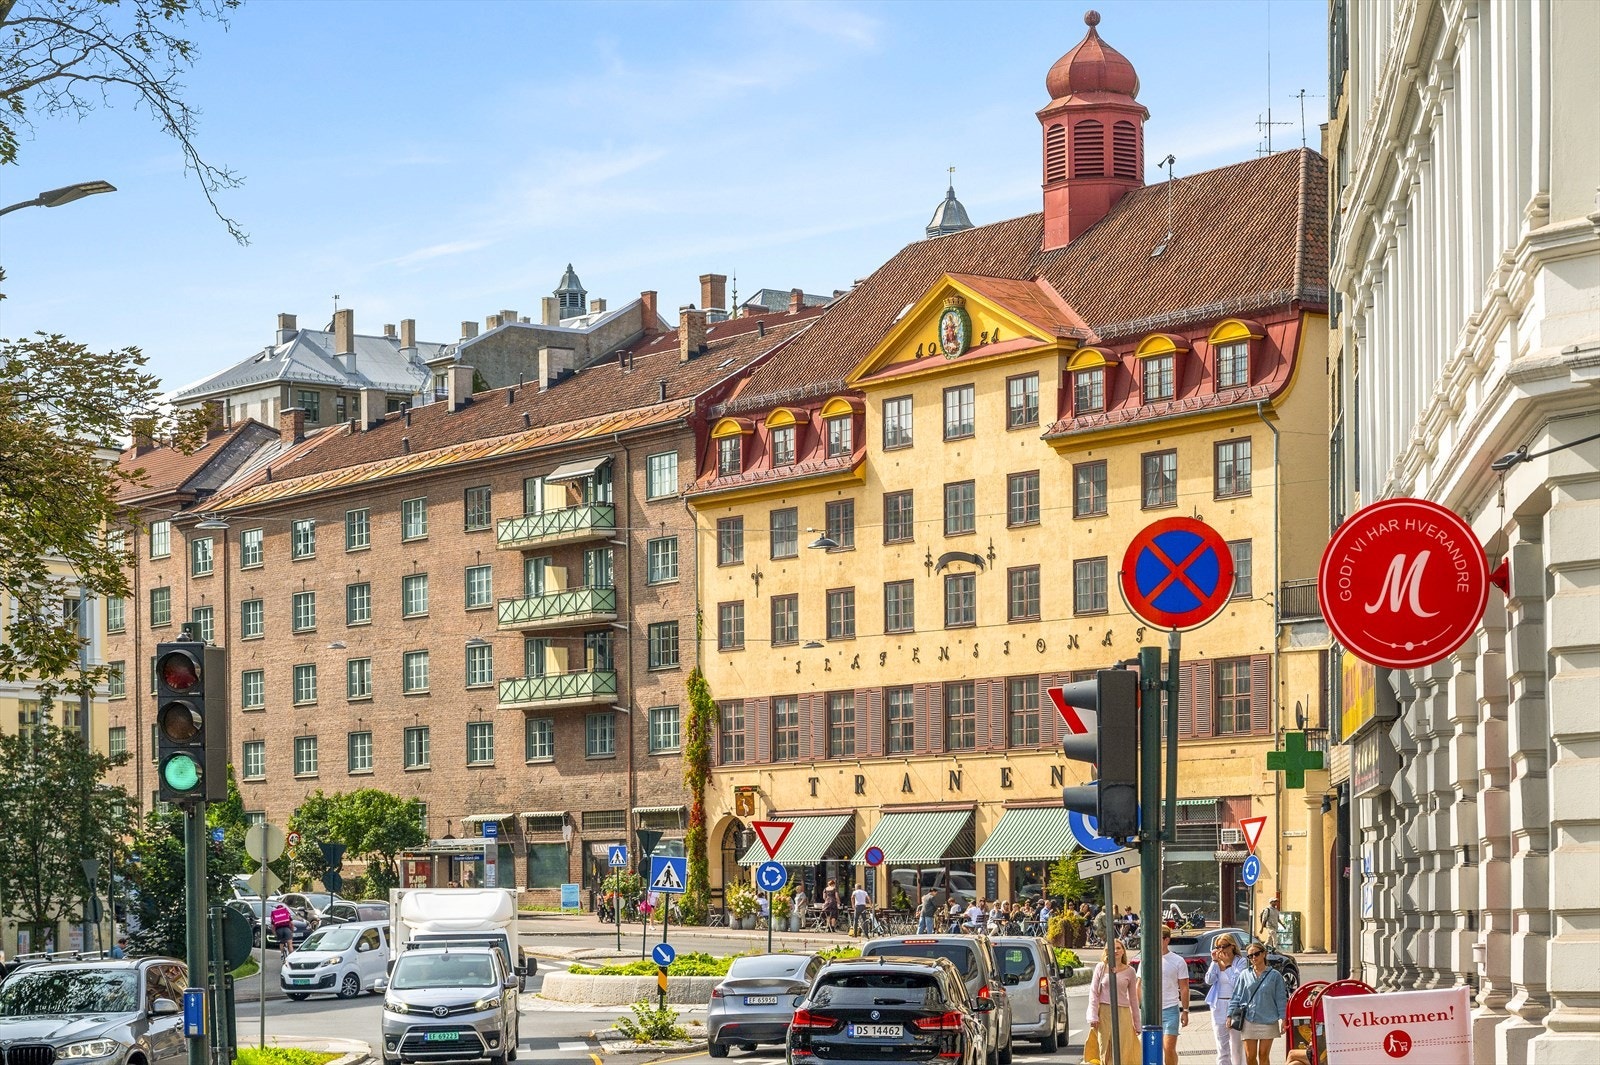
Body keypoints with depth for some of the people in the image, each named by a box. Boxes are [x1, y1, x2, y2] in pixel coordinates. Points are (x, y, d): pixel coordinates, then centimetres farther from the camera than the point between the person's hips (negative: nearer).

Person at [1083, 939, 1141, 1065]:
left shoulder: (1129, 971, 6)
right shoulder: (1101, 967, 3)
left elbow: (1133, 998, 11)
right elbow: (1093, 992, 3)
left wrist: (1136, 1022, 12)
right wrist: (1093, 1016, -5)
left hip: (1122, 1013, 1)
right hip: (1104, 1012, -1)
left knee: (1122, 1052, -4)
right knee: (1105, 1051, 0)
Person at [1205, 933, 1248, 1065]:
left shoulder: (1240, 962, -3)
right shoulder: (1216, 962, 10)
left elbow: (1237, 982, -14)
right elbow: (1209, 980, -3)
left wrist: (1227, 963, -14)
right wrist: (1214, 961, -9)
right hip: (1218, 1007, 4)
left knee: (1236, 1043, -1)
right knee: (1221, 1045, 4)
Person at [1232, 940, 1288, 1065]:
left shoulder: (1275, 975, 1)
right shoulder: (1245, 975, 6)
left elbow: (1281, 998, 1)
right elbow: (1237, 997, 8)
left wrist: (1282, 1018, -5)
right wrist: (1230, 1015, 1)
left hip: (1268, 1020, -1)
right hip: (1249, 1020, 2)